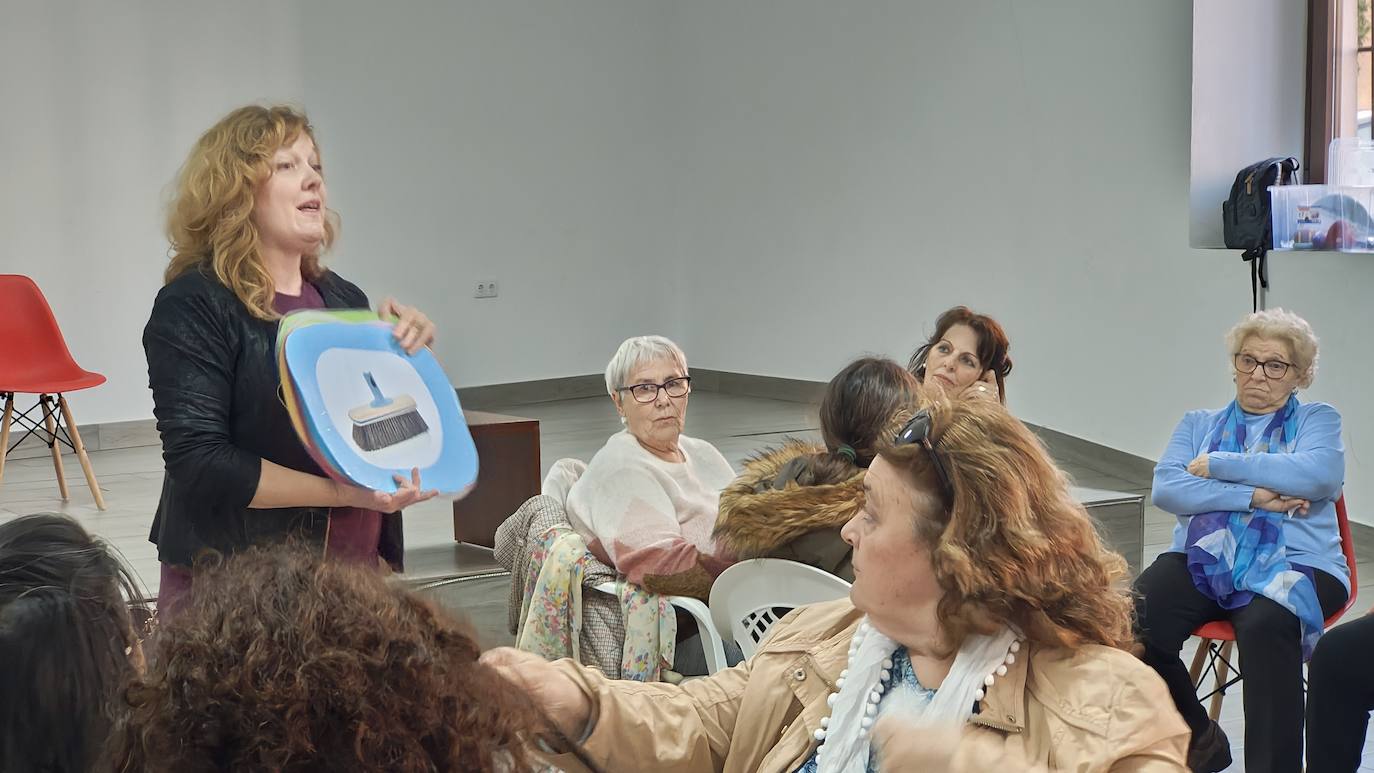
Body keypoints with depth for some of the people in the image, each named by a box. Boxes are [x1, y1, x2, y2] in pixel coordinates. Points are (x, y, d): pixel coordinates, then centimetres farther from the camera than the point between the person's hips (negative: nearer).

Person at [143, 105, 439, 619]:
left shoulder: (344, 298, 10)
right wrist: (345, 492, -23)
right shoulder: (193, 307, -10)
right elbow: (198, 463, -19)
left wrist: (408, 357, -2)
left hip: (353, 573, 6)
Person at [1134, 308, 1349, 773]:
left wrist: (1218, 465, -5)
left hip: (1292, 564, -3)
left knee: (1264, 627, -38)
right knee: (1133, 620, -27)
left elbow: (1318, 474, -9)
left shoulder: (1317, 420, 16)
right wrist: (1253, 497, -9)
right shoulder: (1199, 424, 22)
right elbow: (1166, 489, 3)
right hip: (1202, 560, 3)